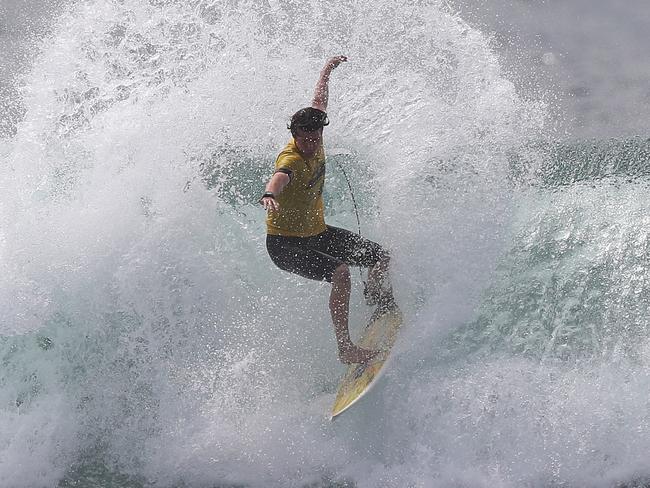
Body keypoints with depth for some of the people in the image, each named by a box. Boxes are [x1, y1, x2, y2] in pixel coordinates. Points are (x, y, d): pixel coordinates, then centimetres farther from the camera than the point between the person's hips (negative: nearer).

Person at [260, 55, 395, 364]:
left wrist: (328, 69, 28)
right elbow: (280, 177, -55)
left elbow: (319, 102, 14)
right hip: (285, 243, -9)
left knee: (380, 258, 10)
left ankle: (376, 299, 44)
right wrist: (269, 194, -77)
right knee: (340, 272, -32)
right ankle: (345, 347, -28)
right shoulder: (291, 159, -29)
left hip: (316, 232, 9)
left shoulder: (314, 143, -6)